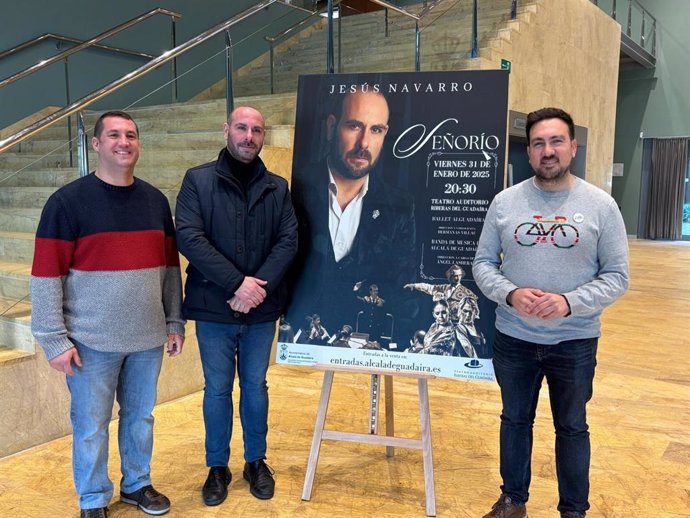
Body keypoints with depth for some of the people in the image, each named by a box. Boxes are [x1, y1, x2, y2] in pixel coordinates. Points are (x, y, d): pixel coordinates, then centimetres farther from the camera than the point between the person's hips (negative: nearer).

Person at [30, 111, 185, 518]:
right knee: (91, 425, 8)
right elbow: (46, 275, -9)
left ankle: (138, 484, 37)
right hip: (92, 341, -4)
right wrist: (54, 339, -11)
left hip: (148, 337, 4)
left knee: (141, 416, 16)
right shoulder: (68, 201, -7)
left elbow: (170, 266, 12)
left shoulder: (156, 201, 7)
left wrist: (175, 322, 10)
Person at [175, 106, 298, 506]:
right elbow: (189, 237, -14)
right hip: (214, 308, -2)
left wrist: (260, 286, -16)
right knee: (218, 390, 10)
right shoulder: (198, 180, -4)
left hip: (261, 310, 2)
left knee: (256, 387, 15)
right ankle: (218, 467, 27)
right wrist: (236, 284, -20)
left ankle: (256, 461, 32)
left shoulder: (277, 187, 5)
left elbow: (289, 240, -2)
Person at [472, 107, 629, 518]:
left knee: (572, 428, 16)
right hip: (513, 338, 2)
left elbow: (617, 276, -7)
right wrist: (510, 294, -19)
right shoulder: (505, 202, -3)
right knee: (515, 420, 18)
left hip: (575, 342, -1)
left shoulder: (600, 205, -6)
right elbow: (483, 263, 0)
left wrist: (569, 302, -23)